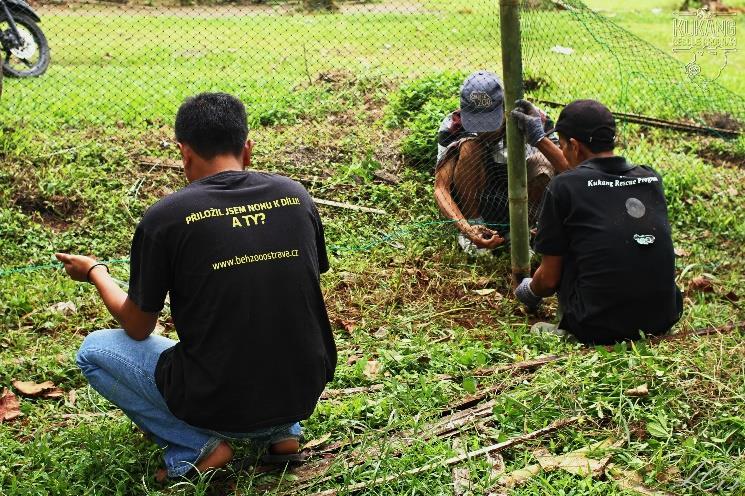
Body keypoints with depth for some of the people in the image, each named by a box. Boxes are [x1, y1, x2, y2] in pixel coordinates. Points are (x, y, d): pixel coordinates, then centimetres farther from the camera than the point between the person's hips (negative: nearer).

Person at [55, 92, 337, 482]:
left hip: (218, 406, -4)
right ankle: (281, 431, 17)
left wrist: (95, 272, 20)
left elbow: (137, 328, 1)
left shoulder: (165, 217, -12)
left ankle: (195, 447, 5)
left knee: (93, 350, 17)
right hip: (304, 394, 5)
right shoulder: (297, 196, -1)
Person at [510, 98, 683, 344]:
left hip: (598, 328, -4)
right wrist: (539, 140, 37)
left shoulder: (562, 187, -7)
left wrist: (529, 293, 23)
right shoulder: (651, 178, 7)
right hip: (664, 320, 4)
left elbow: (549, 278, 0)